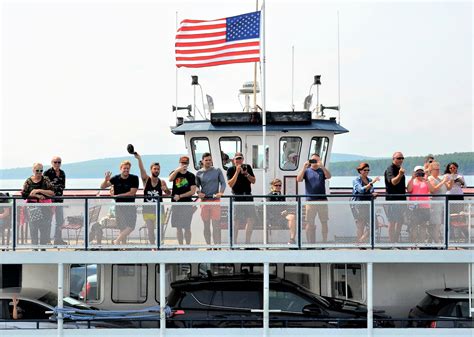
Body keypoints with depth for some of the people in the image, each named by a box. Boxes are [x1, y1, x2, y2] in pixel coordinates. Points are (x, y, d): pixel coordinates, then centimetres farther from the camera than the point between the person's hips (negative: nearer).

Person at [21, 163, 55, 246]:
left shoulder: (46, 180, 3)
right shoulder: (28, 181, 5)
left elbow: (52, 192, -7)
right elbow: (24, 195, -1)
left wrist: (39, 190, -16)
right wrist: (36, 195, -11)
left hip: (45, 208, 0)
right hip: (33, 208, 0)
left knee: (45, 228, -2)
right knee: (33, 227, -2)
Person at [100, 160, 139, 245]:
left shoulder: (134, 178, -7)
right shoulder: (116, 179, -2)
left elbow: (132, 193, -12)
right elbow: (102, 186, -2)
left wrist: (117, 195, -12)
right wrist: (106, 180, -25)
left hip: (130, 205, -1)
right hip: (119, 206, 1)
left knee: (131, 227, -11)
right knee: (122, 228, 2)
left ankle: (117, 240, 3)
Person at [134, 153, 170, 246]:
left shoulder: (162, 182, 1)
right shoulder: (146, 179, -2)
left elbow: (168, 194, 8)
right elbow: (142, 169, -17)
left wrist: (166, 189, -16)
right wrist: (139, 159, -33)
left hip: (158, 209, 1)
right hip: (147, 209, 0)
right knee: (150, 230, -1)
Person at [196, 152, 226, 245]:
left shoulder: (217, 171, 7)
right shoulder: (199, 173, 9)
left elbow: (223, 183, 6)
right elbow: (196, 186, 13)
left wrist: (221, 192, -12)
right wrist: (199, 192, -9)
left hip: (215, 200, -1)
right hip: (204, 200, 2)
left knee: (216, 225, -8)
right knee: (206, 225, 5)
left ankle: (217, 245, -7)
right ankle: (208, 245, 13)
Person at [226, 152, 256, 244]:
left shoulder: (247, 167, 9)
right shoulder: (231, 170, -2)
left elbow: (253, 181, 7)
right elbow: (230, 184, -13)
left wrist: (246, 174, -10)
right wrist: (237, 172, -18)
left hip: (248, 196, 4)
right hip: (237, 197, -4)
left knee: (251, 219, -1)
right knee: (236, 221, -5)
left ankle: (247, 242, 8)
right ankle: (234, 243, 1)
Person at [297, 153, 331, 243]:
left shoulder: (322, 171, 11)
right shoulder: (306, 171, 10)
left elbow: (329, 176, -10)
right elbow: (299, 179, -5)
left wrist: (322, 166, -21)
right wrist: (304, 168, -16)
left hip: (322, 200, 1)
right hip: (310, 201, -1)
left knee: (324, 222, 4)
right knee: (310, 224, 0)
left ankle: (325, 242, 11)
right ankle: (311, 243, 5)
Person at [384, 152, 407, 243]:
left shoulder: (399, 169, 16)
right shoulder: (390, 169, -12)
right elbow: (393, 182, -31)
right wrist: (400, 175, -51)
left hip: (401, 199, 9)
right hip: (392, 199, -9)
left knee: (400, 221, 11)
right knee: (392, 222, -7)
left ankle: (396, 241, 18)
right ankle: (392, 243, -6)